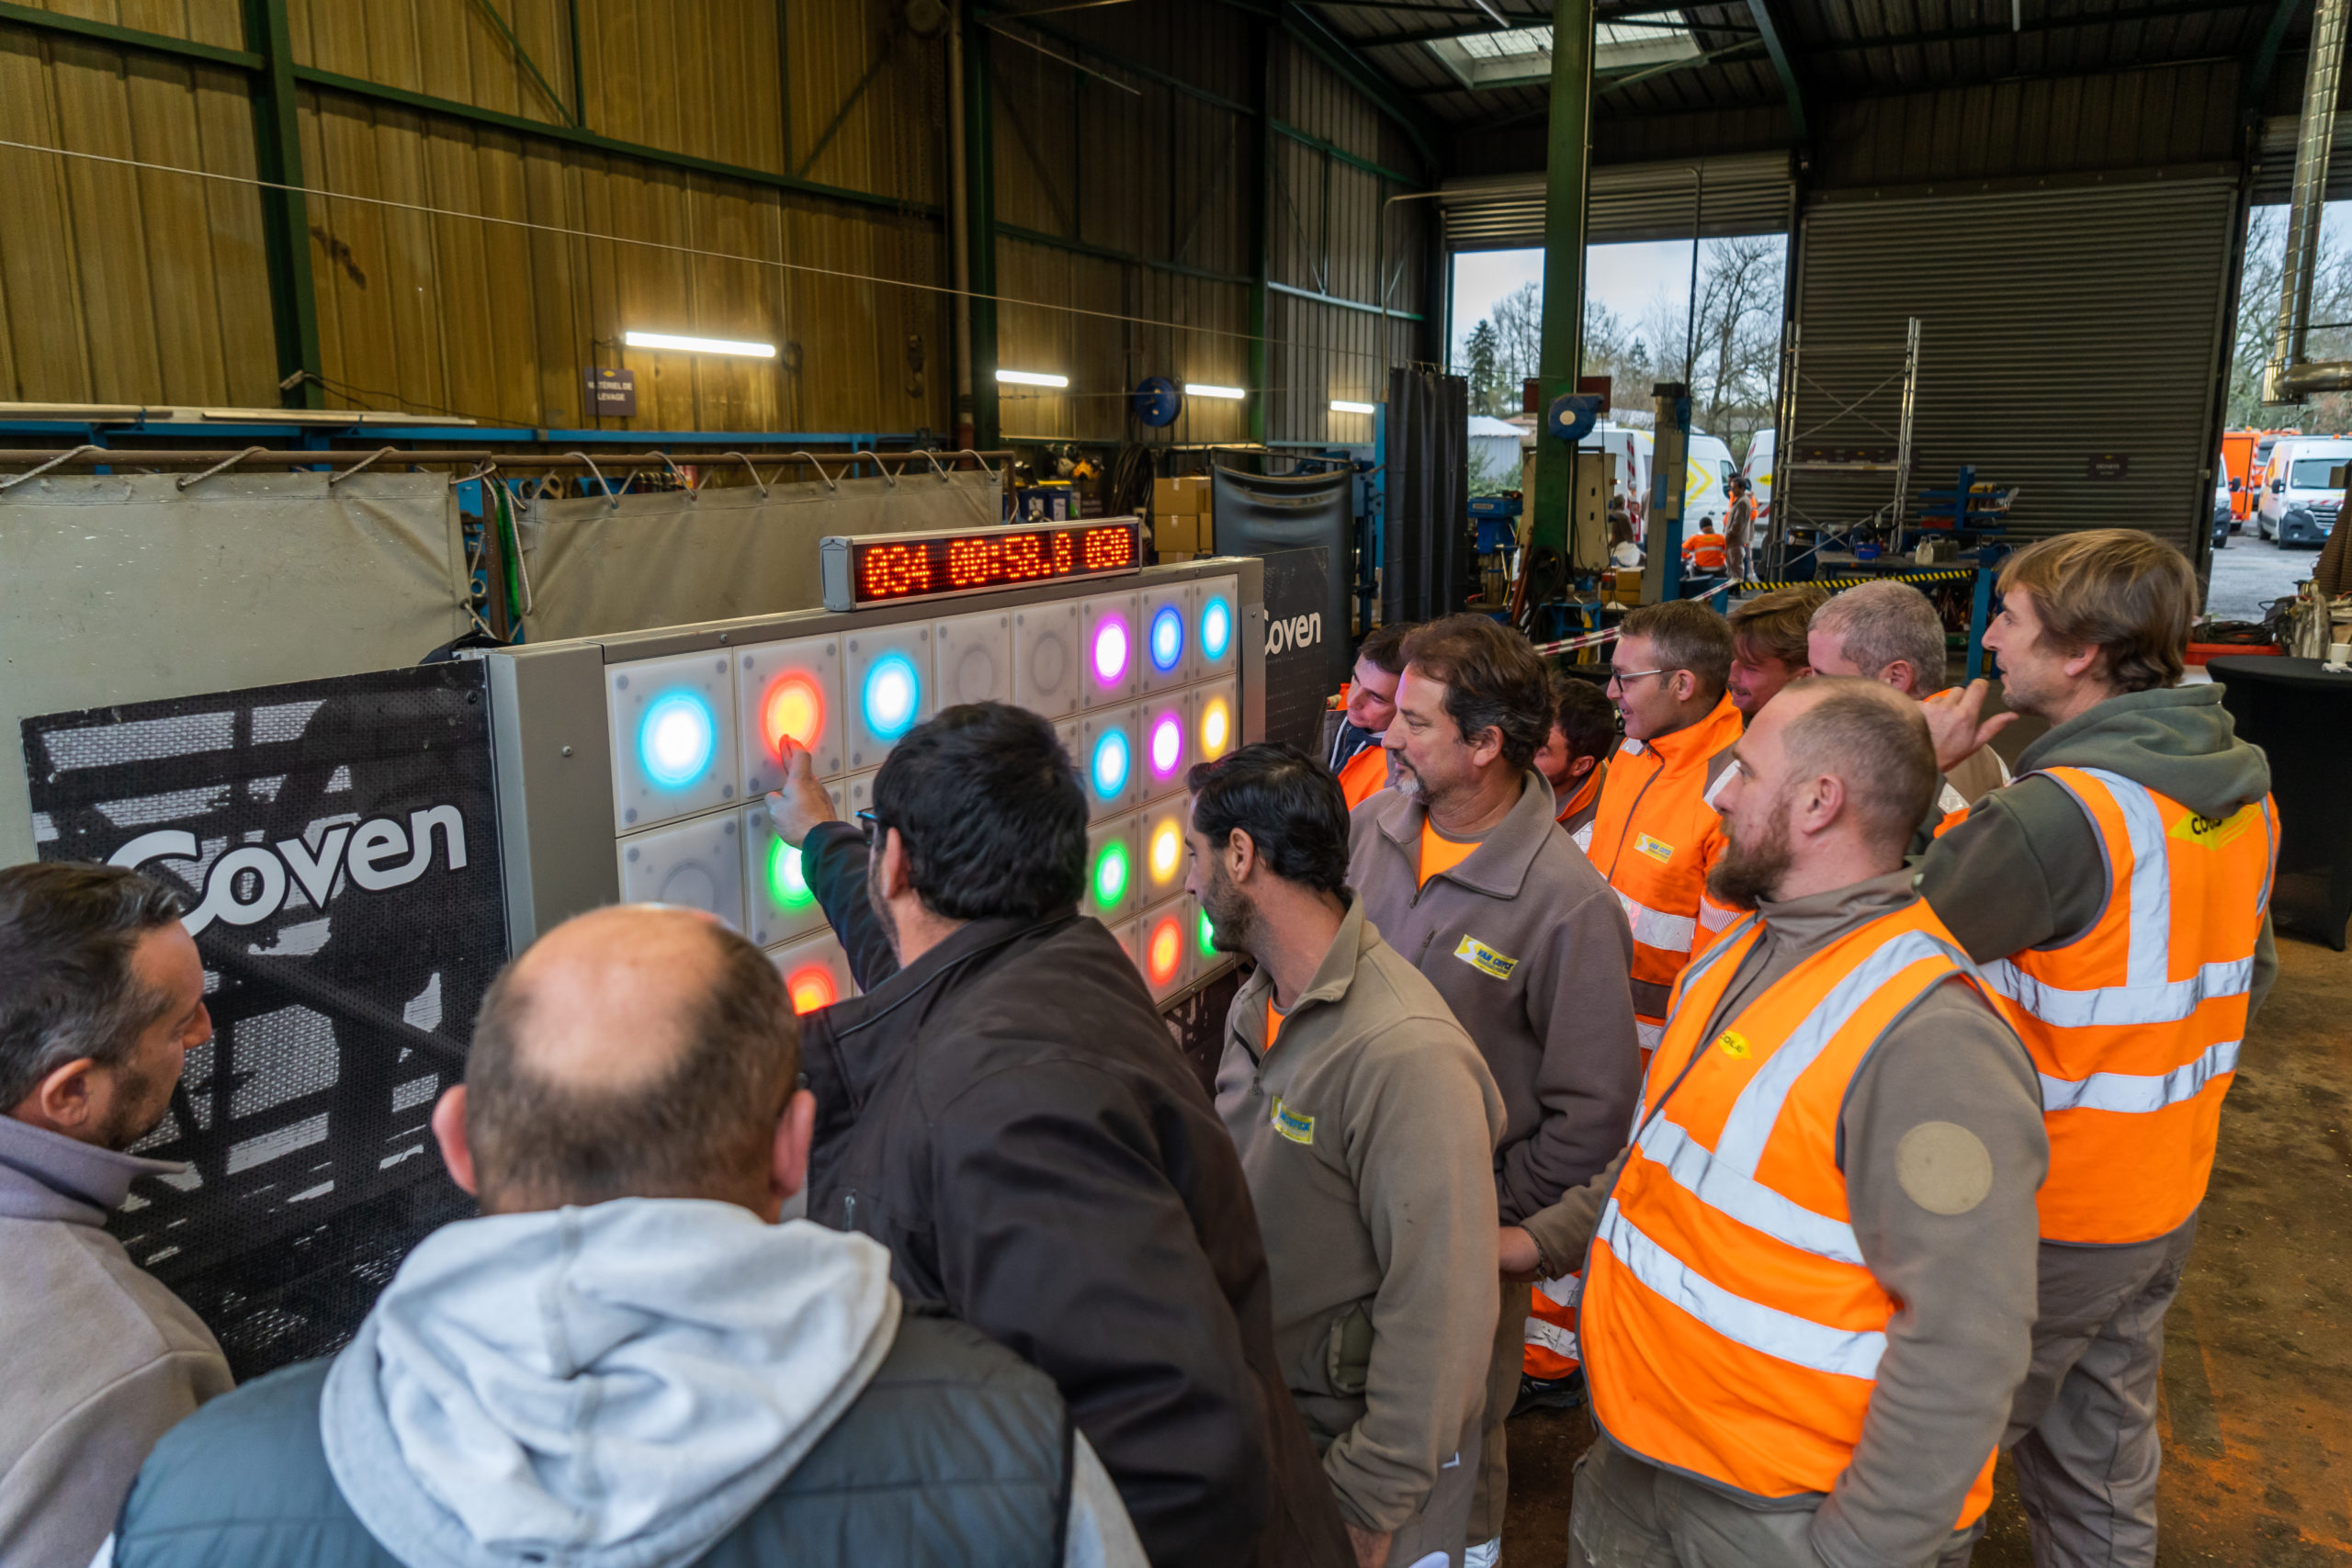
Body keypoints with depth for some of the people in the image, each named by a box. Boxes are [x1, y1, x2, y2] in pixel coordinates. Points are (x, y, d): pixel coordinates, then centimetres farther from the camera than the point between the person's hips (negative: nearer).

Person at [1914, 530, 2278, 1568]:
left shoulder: (2061, 810, -29)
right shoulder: (2243, 790, 1)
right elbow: (2245, 975, 12)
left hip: (2037, 1214, -8)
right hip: (2165, 1199, 8)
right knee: (2104, 1460, 25)